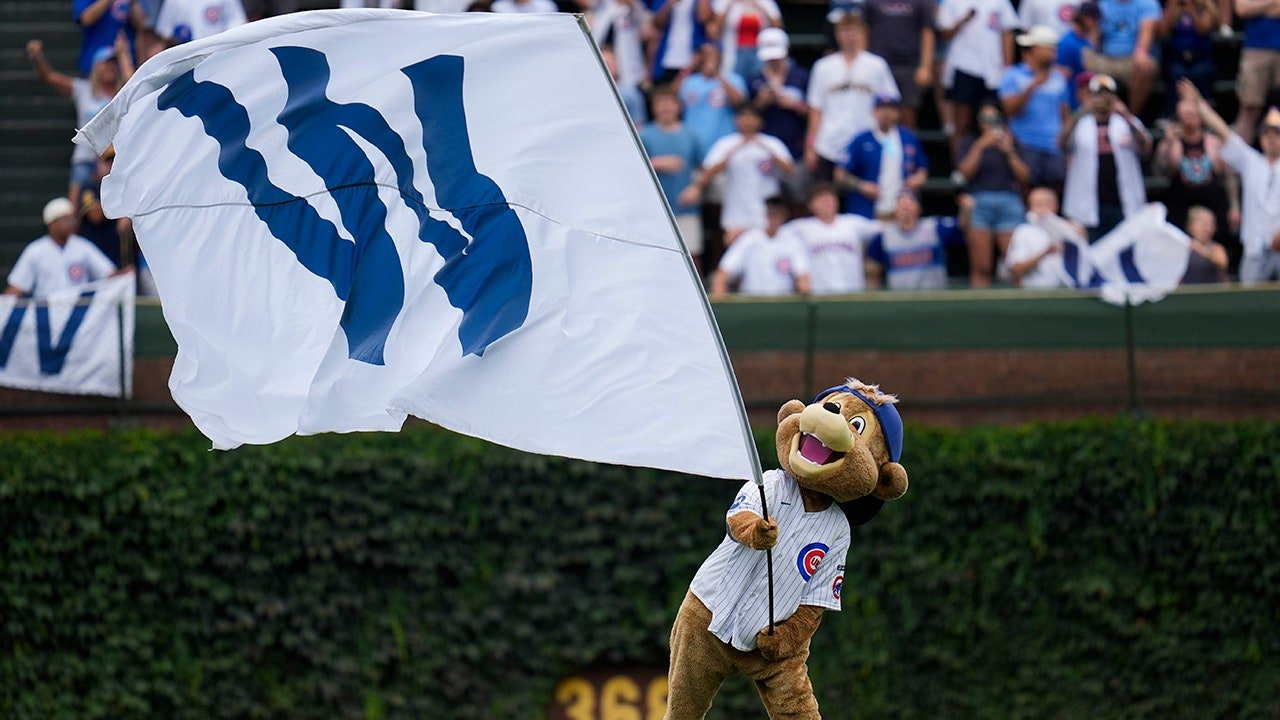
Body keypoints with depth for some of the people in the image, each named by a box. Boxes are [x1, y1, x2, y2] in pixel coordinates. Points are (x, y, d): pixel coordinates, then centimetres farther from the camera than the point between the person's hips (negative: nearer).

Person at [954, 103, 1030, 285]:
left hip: (1009, 202, 1)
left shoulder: (1011, 143, 16)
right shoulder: (970, 144, 15)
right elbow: (965, 171, -1)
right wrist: (980, 146, -6)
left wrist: (1009, 152, -2)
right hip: (979, 201, -1)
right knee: (981, 267, -7)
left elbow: (1025, 177, 8)